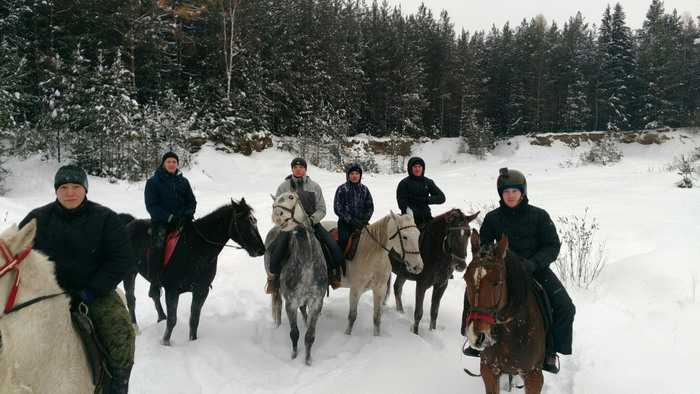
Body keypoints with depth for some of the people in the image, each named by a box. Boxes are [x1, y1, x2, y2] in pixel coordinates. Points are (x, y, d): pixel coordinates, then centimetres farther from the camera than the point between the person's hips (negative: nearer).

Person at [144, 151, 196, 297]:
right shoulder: (153, 182, 2)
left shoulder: (183, 181, 13)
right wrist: (170, 217, -17)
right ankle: (155, 283, -20)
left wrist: (188, 213, -7)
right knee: (158, 245, -28)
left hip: (182, 219, 4)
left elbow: (192, 201, 15)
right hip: (161, 221, -3)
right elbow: (151, 206, -6)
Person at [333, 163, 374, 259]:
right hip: (346, 223, -3)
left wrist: (365, 219, -5)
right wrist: (351, 220, -13)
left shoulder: (364, 189, 12)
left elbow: (370, 207, 13)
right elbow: (338, 209, -5)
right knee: (344, 240, -22)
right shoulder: (342, 189, 1)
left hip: (362, 222, 3)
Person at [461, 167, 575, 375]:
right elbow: (483, 246, 6)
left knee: (565, 308, -17)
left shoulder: (539, 216, -6)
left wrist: (533, 263, -24)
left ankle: (551, 350, 8)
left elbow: (553, 246, -6)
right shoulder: (493, 218, -1)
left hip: (536, 269, -1)